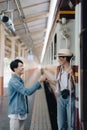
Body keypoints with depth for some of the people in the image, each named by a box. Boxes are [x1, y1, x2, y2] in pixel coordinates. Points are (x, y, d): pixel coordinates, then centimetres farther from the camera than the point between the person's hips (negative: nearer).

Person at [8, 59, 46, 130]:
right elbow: (27, 92, -24)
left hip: (22, 112, 9)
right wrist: (39, 81, -23)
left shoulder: (20, 80, 13)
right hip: (16, 113, -9)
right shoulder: (13, 81, -18)